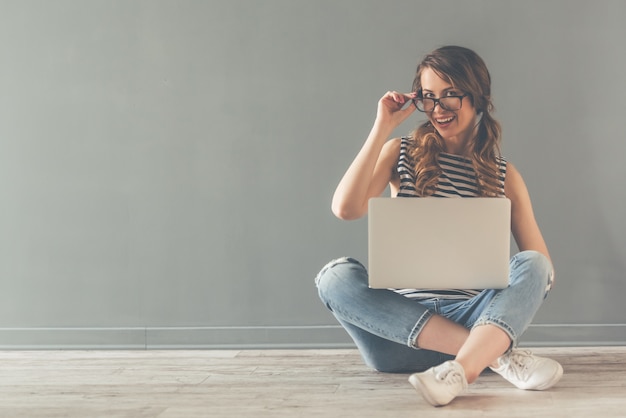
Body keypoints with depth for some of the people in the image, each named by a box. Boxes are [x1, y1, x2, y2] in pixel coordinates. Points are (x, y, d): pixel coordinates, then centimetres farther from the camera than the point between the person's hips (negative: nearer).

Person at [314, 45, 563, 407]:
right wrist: (383, 126, -8)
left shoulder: (504, 175, 9)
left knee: (532, 266, -24)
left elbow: (543, 266, 8)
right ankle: (496, 353, -30)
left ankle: (457, 373, -46)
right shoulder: (401, 154, 8)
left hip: (472, 317, 0)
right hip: (403, 318, 0)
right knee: (335, 276, -27)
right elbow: (346, 208, -11)